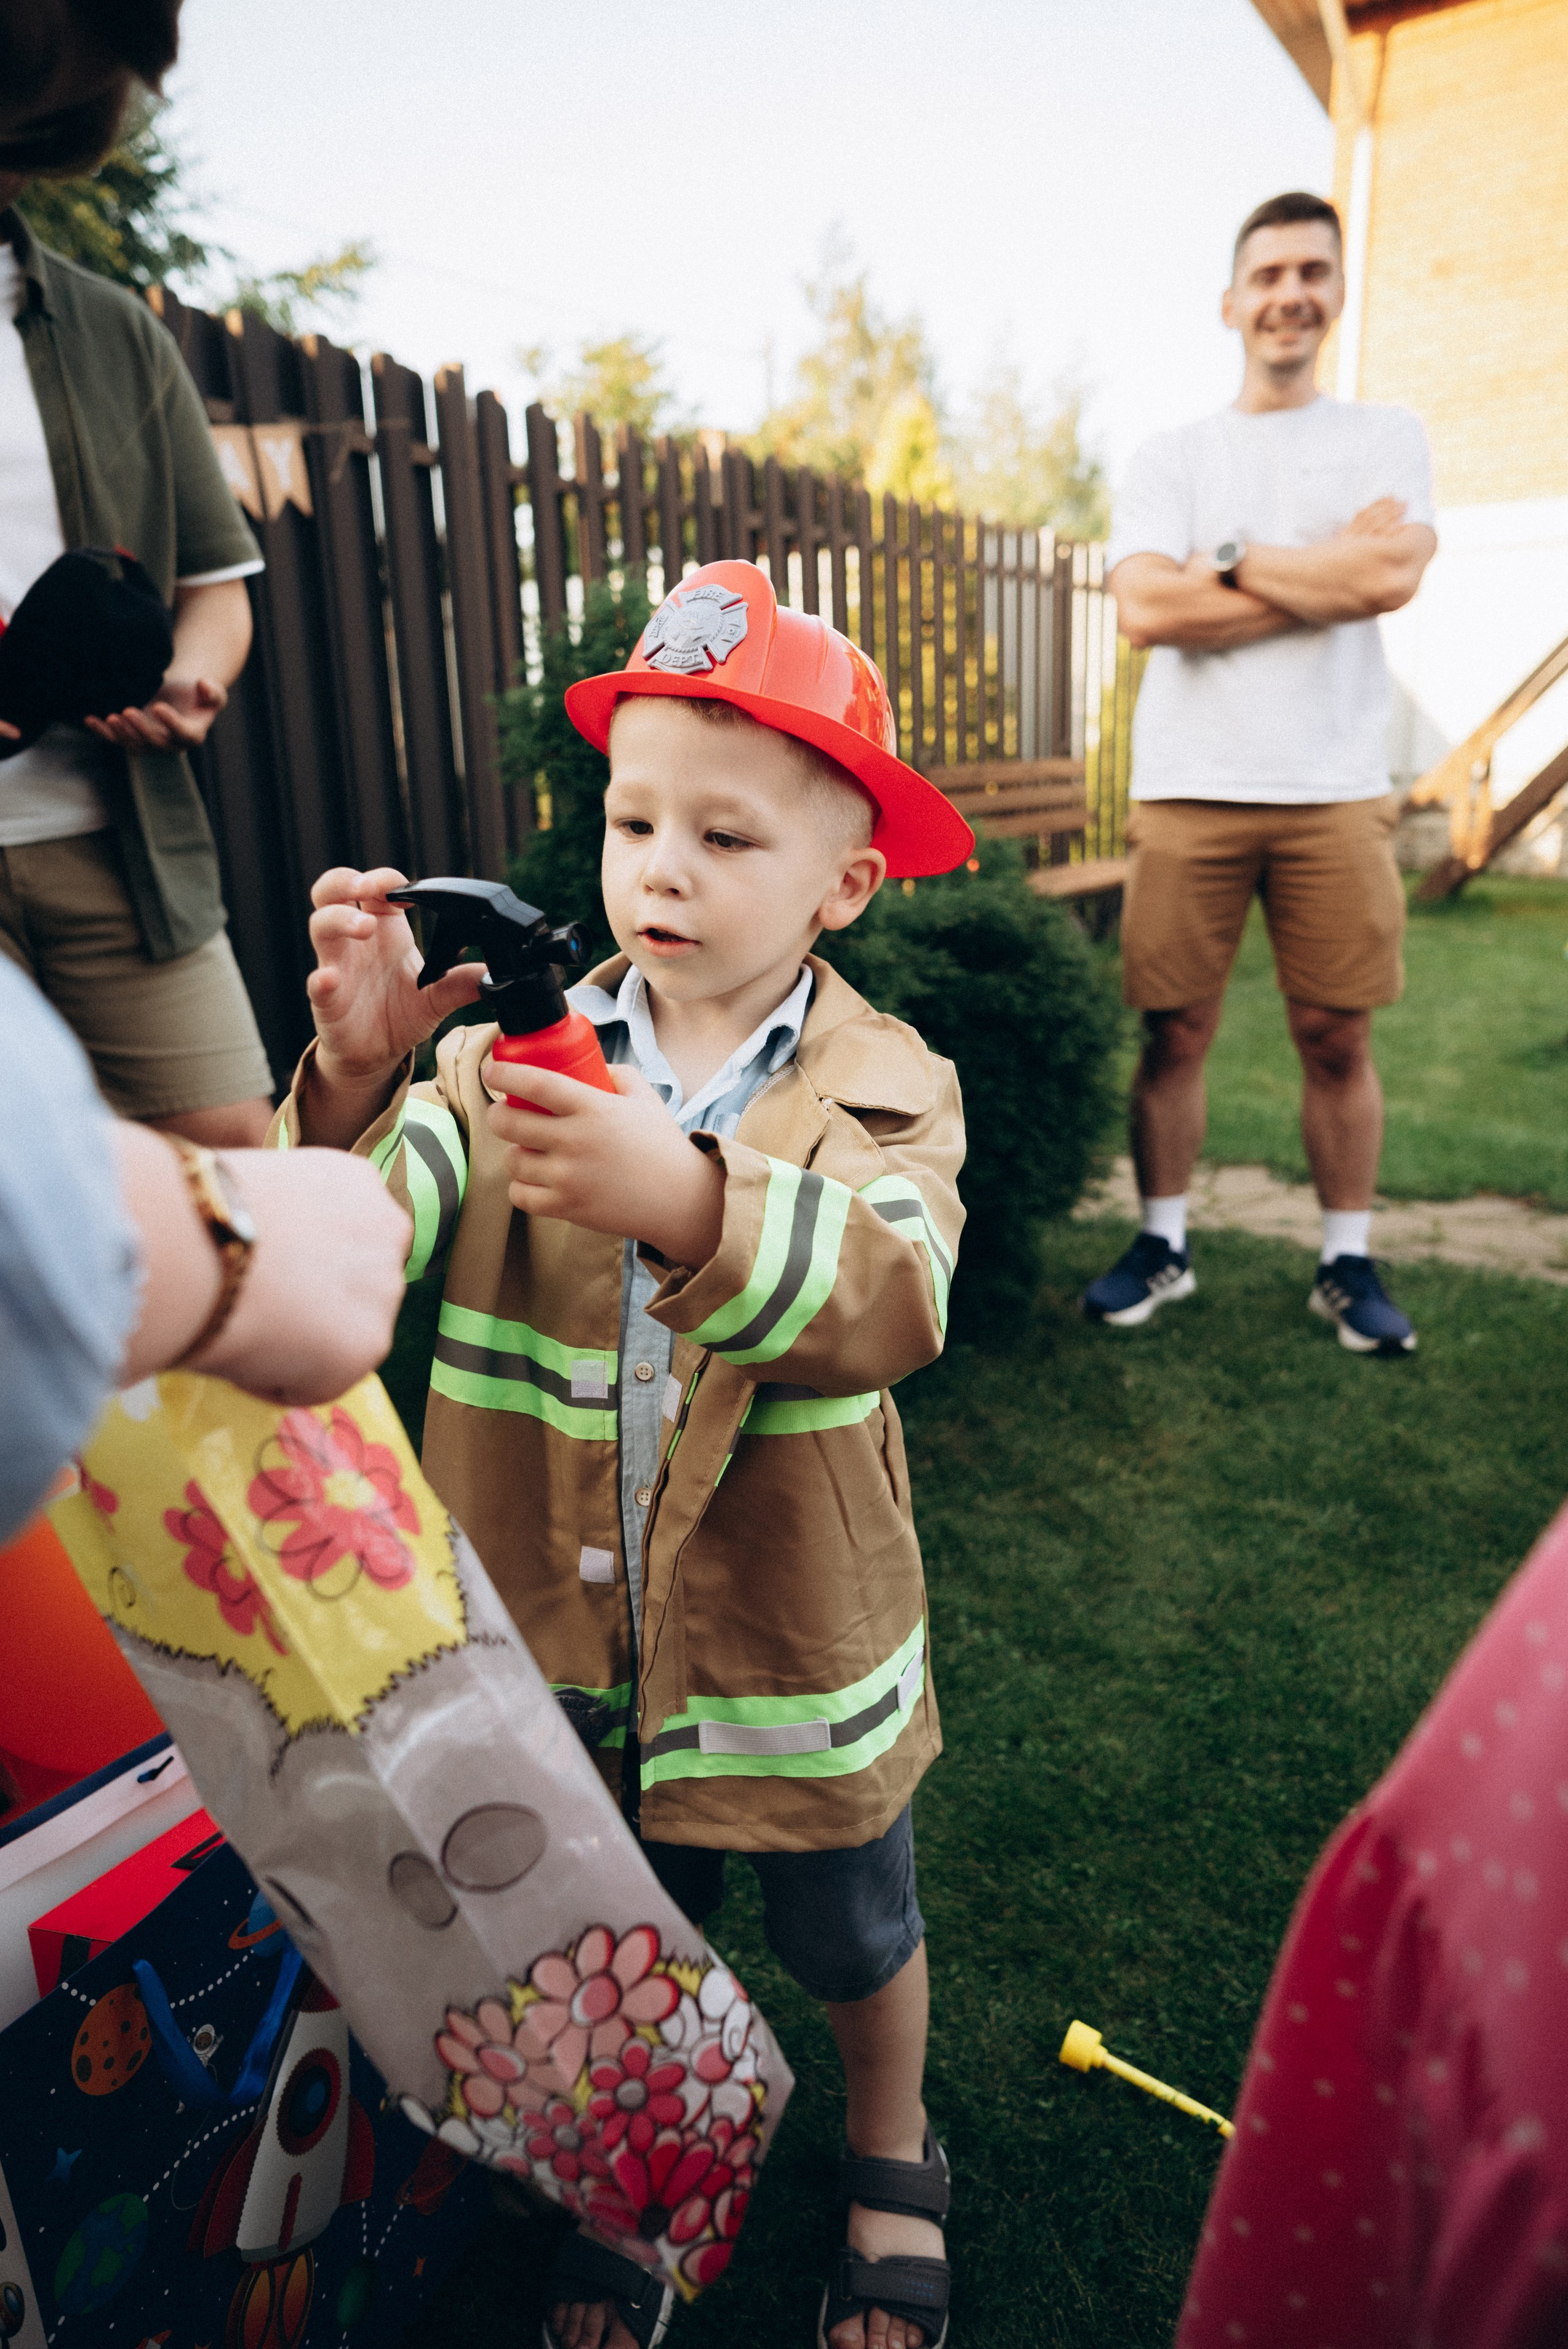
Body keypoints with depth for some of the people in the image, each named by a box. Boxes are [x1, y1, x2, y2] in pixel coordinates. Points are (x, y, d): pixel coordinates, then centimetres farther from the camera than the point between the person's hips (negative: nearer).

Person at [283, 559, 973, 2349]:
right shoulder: (508, 1056, -8)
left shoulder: (883, 1086, -15)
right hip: (566, 1640, 2)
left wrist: (684, 1201, -49)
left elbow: (889, 1304, -33)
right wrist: (351, 1081, -38)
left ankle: (892, 2156, 58)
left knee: (852, 1938, 25)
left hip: (790, 1644, -1)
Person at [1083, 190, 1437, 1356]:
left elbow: (1394, 573, -8)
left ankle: (1349, 1261, 16)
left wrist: (1226, 559, -3)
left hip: (1337, 789, 0)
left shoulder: (1387, 436, 13)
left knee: (1338, 1037, 3)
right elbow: (1145, 609, -7)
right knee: (1176, 1032, 2)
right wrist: (1328, 572, -5)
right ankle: (1164, 1245, 16)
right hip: (1189, 789, 0)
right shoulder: (1171, 459, 11)